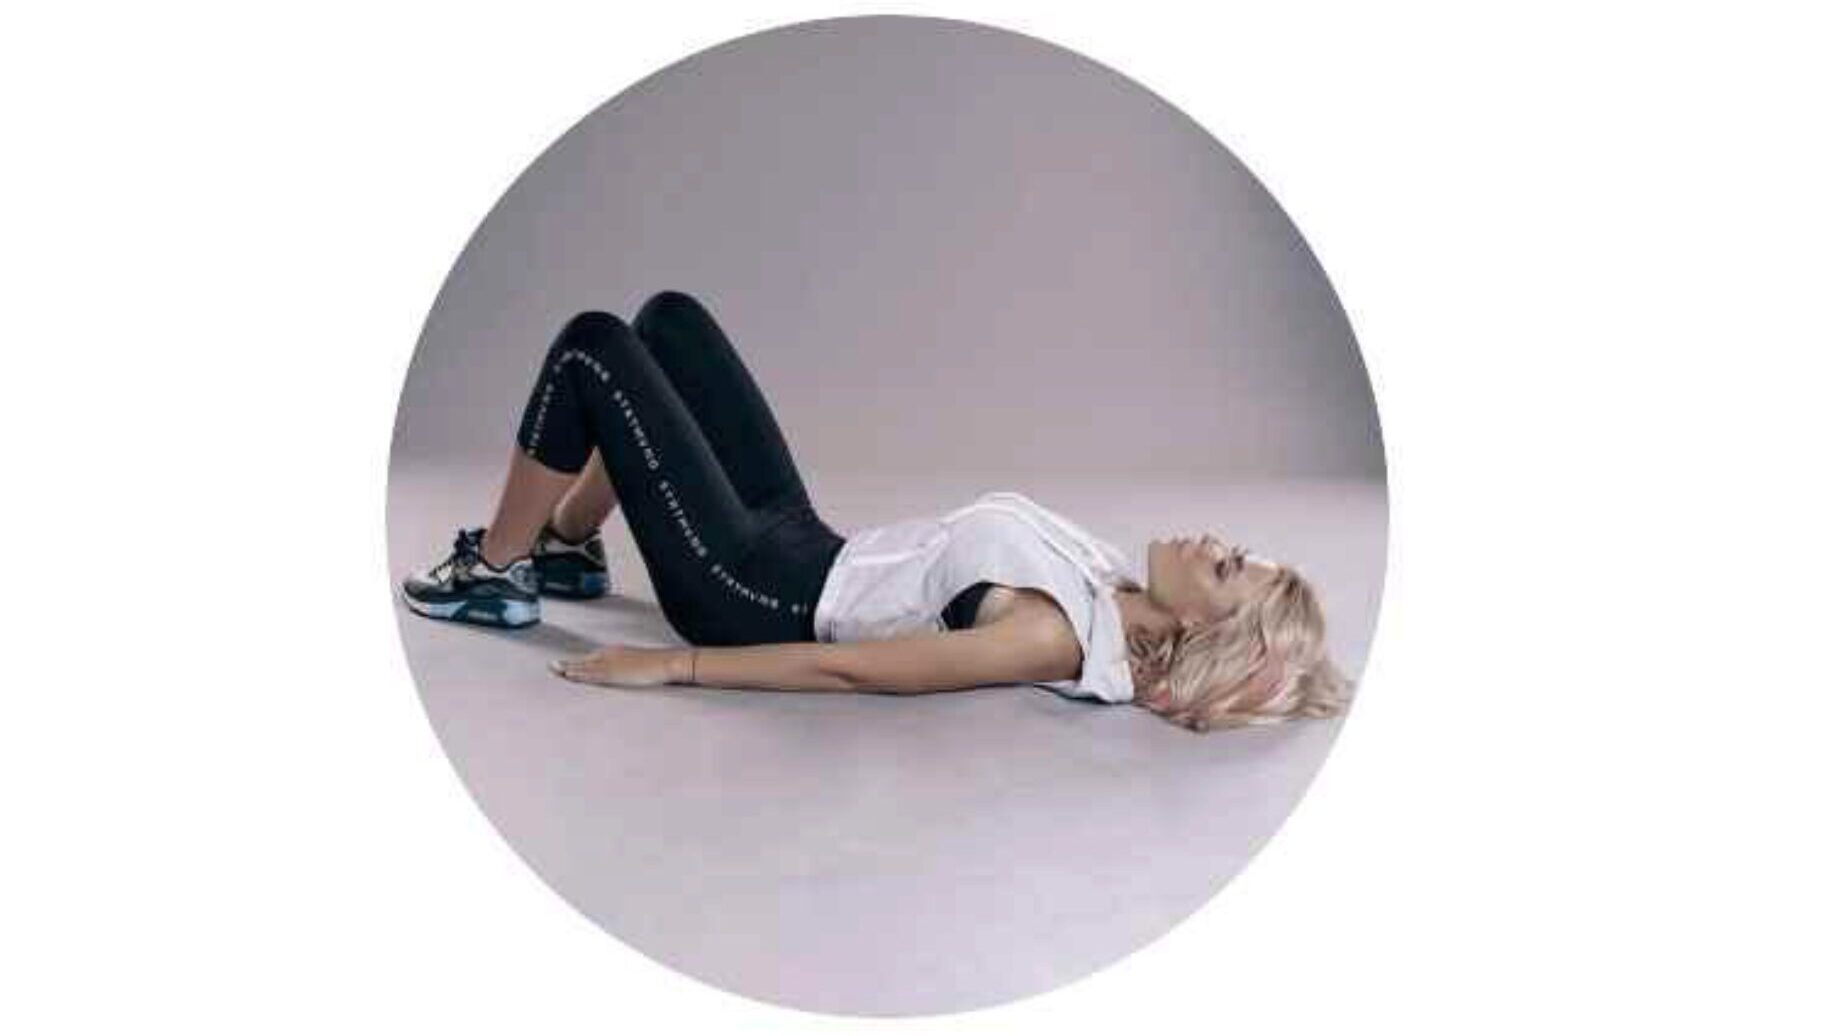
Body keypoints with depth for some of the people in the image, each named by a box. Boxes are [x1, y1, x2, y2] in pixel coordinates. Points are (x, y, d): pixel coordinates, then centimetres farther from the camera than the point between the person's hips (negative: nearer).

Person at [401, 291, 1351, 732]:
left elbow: (846, 668, -28)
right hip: (806, 548, 8)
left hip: (755, 592, -8)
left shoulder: (1056, 638, -28)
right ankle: (568, 549, 26)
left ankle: (493, 574, 11)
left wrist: (671, 667, -24)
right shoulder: (1112, 591, -2)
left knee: (593, 346, -8)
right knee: (669, 316, 13)